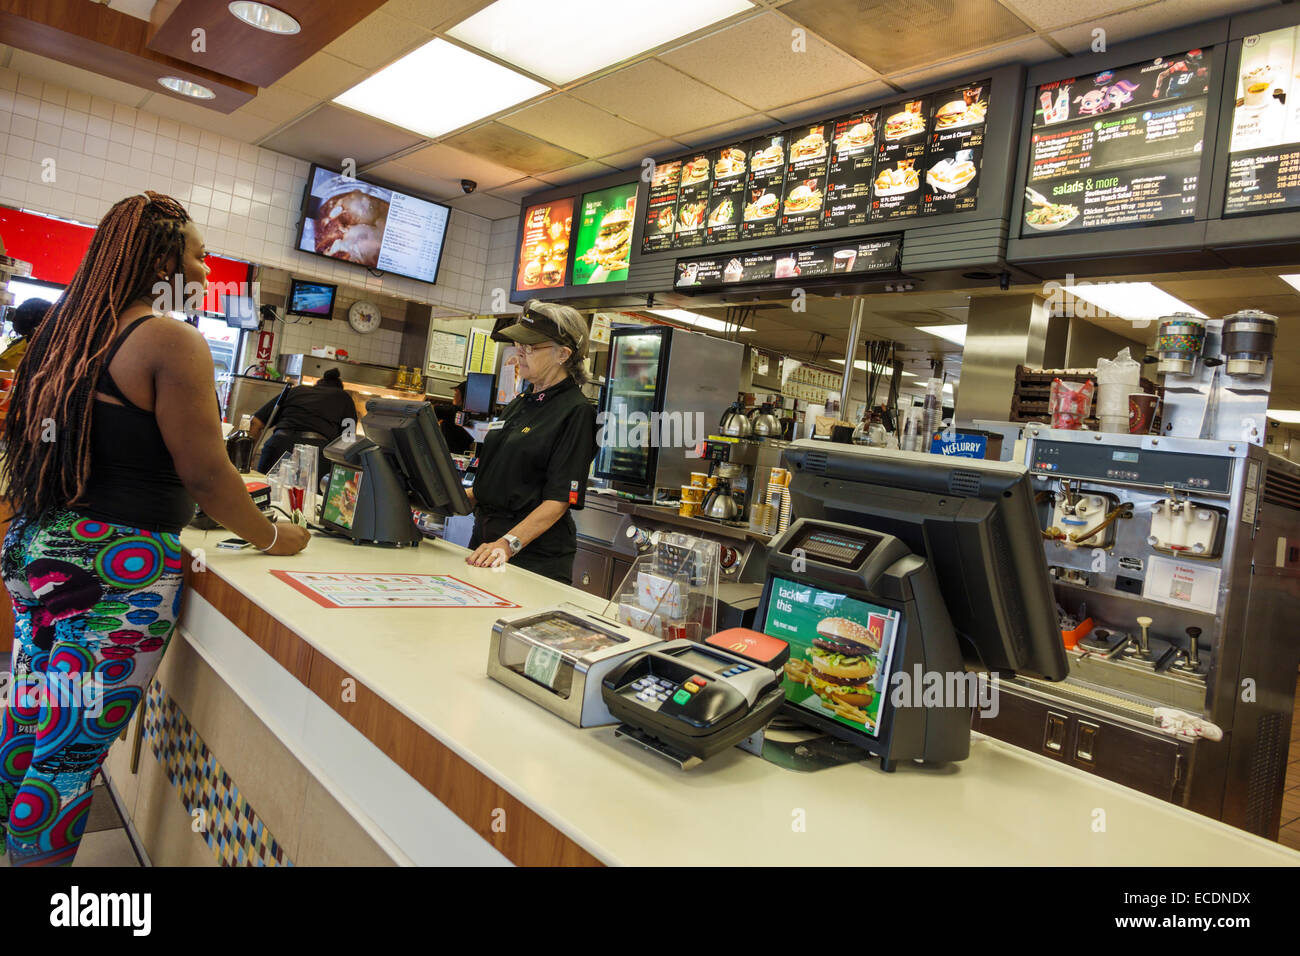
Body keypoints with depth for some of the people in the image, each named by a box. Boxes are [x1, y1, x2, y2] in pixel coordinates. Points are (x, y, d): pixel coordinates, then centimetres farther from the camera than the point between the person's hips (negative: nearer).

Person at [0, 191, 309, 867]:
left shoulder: (65, 328, 11)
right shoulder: (172, 342, -15)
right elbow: (204, 474, -15)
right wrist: (272, 538, -2)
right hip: (116, 565, -9)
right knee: (70, 756, 3)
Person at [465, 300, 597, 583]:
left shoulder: (576, 412, -12)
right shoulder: (519, 403, 14)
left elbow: (559, 499, -18)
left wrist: (508, 544, -26)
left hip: (536, 555, -7)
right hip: (485, 537, 8)